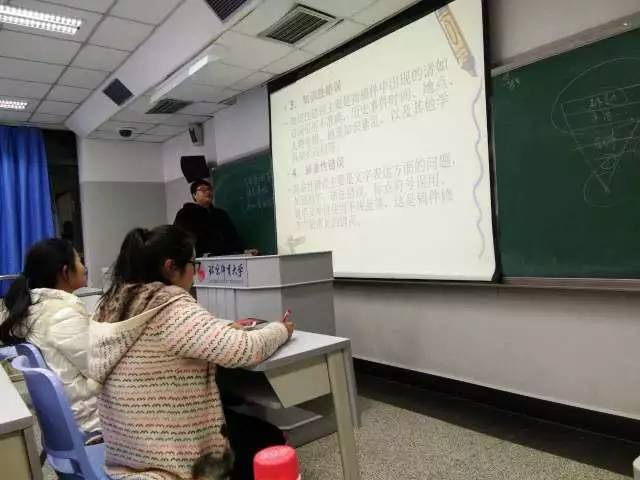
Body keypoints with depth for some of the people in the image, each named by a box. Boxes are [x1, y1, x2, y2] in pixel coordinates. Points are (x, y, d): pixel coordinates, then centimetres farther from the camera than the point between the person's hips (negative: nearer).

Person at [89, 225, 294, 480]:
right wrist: (281, 329, -9)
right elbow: (246, 350, -28)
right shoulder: (172, 309, -27)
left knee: (244, 418, 23)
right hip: (162, 455, -8)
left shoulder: (114, 304, 0)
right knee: (268, 438, 11)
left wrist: (224, 331, 7)